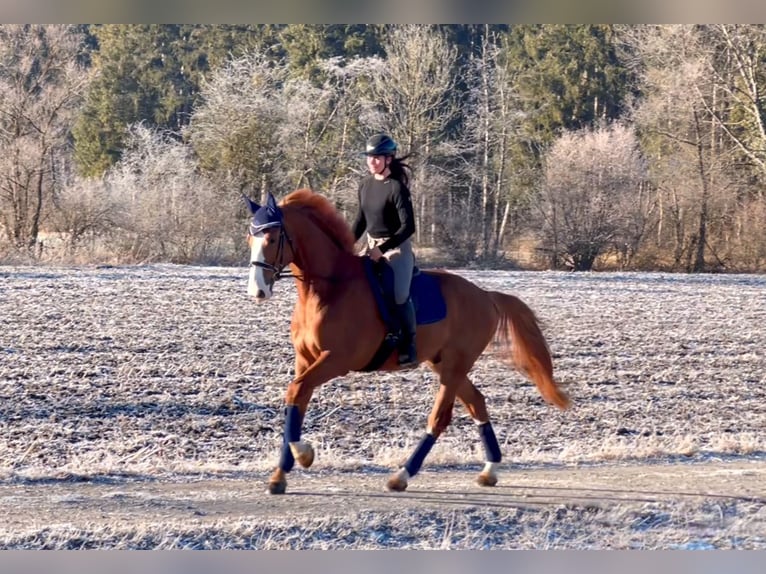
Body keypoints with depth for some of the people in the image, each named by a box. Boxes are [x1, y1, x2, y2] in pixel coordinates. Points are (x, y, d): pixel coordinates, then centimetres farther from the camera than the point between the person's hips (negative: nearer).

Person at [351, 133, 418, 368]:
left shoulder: (397, 187, -16)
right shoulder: (365, 184, 5)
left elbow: (408, 226, -19)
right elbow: (361, 219, 15)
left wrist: (383, 249, -23)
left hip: (397, 248, -8)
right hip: (373, 247, 8)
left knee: (399, 295, -21)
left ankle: (408, 348, -13)